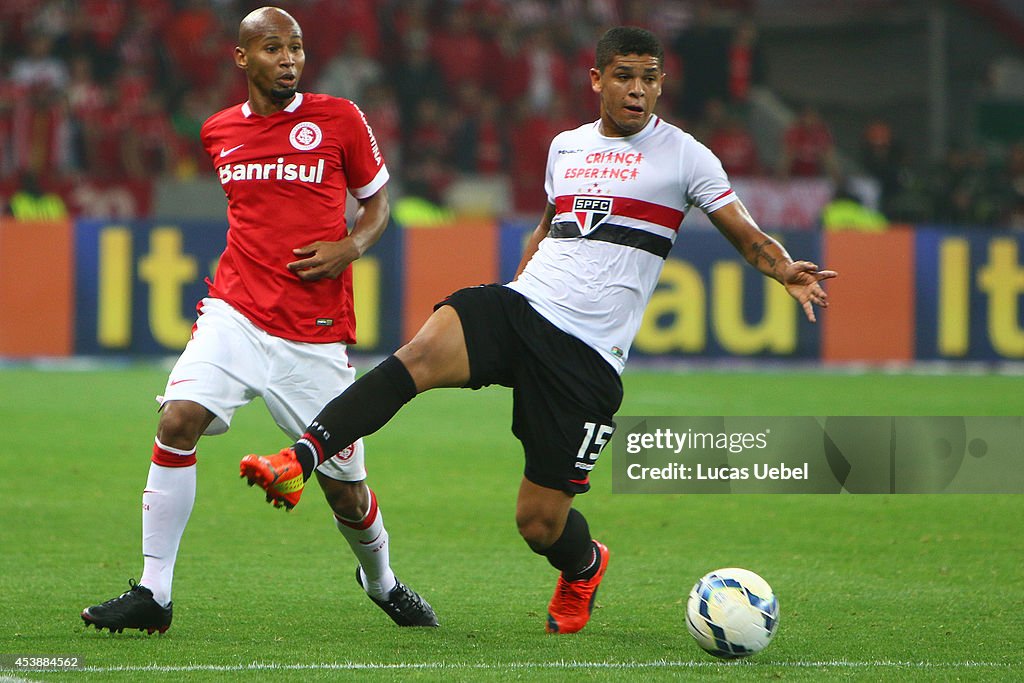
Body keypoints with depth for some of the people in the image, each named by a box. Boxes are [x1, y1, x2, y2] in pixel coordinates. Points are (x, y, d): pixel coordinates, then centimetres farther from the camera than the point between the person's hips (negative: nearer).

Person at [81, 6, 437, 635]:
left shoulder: (339, 118, 0)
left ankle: (382, 582, 37)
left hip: (316, 335, -2)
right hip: (236, 312, 2)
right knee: (179, 421, -23)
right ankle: (153, 594, -16)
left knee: (346, 489, 4)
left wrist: (351, 247, -8)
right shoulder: (219, 132, 9)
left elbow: (377, 198, 11)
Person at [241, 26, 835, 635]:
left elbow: (745, 234, 0)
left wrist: (786, 271, -19)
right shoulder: (566, 147, 17)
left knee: (540, 522, -2)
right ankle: (298, 461, -41)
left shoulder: (684, 155, 4)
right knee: (423, 352, -31)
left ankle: (584, 566, 35)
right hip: (521, 306, 3)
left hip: (588, 355, -3)